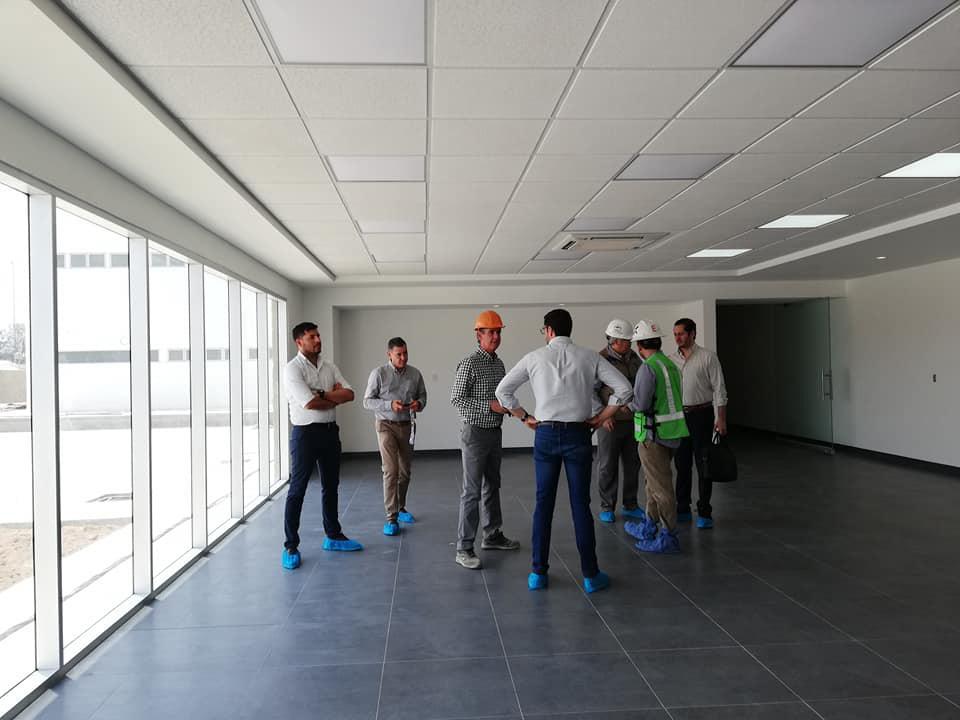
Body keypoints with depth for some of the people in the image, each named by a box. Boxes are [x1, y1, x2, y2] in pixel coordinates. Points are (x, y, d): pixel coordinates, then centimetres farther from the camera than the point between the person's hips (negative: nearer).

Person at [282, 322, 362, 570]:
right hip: (305, 433, -6)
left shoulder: (330, 367, 9)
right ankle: (291, 546, 7)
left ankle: (333, 536, 28)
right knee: (297, 489, -1)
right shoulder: (293, 369, -10)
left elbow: (349, 394, -1)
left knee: (330, 486, 15)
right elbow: (309, 403, -21)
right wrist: (335, 398, -6)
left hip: (330, 431, 7)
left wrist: (323, 395, -15)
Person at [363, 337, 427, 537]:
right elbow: (368, 401, -6)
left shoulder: (415, 374, 2)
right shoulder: (379, 374, -8)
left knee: (405, 471, 13)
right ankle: (391, 518, -5)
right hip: (386, 425, -4)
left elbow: (422, 395, 13)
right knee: (391, 471, -11)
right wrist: (390, 405, -21)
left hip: (407, 426, 4)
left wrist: (419, 404, -11)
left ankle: (401, 508, 33)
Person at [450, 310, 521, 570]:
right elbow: (457, 399, -17)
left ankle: (492, 536, 29)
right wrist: (491, 405, -22)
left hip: (496, 432, 8)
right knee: (472, 491, -5)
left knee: (492, 486, 16)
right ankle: (464, 548, 1)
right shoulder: (469, 363, -14)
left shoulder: (499, 363, 10)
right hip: (476, 433, -8)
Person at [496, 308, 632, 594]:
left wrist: (524, 417, 10)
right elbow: (624, 390, -3)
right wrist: (600, 418, 4)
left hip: (545, 434, 1)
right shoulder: (589, 357, 0)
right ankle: (590, 575, 13)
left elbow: (503, 391, 3)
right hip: (578, 434, 0)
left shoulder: (535, 358, 0)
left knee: (543, 503, 9)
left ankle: (538, 573, 15)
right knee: (580, 504, 6)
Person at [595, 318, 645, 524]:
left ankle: (630, 505, 26)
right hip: (610, 422, -6)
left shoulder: (633, 357, 8)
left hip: (633, 420, 6)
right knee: (607, 466, 4)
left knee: (632, 464, 13)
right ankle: (607, 508, 15)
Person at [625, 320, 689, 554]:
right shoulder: (671, 365, 10)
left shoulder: (648, 368, -18)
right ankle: (649, 528, 33)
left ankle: (669, 537, 5)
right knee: (654, 482, 20)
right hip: (671, 432, 9)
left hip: (654, 434, -9)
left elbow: (640, 404, -21)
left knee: (660, 486, -1)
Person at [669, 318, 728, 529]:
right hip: (678, 416, 4)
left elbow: (719, 388, -6)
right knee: (682, 464, 11)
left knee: (703, 465, 0)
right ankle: (683, 509, 22)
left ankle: (704, 513, 8)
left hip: (701, 415, -4)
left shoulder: (708, 357, -4)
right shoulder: (671, 360, 7)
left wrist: (721, 419, -11)